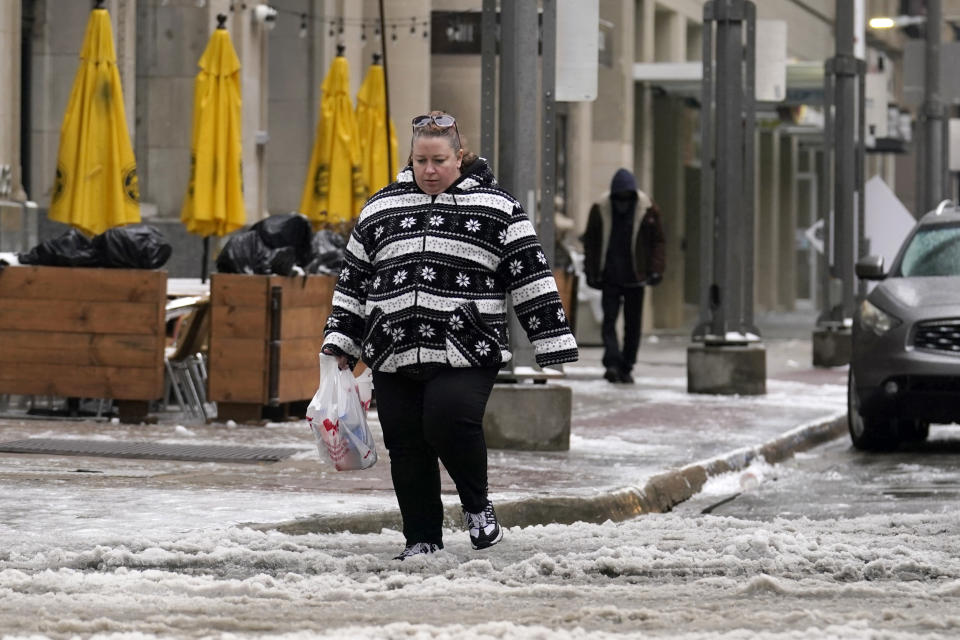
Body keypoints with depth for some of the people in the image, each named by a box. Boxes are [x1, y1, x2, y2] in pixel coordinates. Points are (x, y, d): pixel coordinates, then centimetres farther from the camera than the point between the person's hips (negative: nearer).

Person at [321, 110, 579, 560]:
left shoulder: (496, 208, 4)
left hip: (466, 354, -4)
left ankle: (476, 505, 3)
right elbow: (353, 281, 21)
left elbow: (531, 277, 3)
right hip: (395, 355, 4)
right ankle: (422, 540, 16)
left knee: (450, 422, -23)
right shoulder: (380, 209, 14)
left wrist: (553, 343, -1)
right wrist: (340, 341, 16)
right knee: (406, 448, 3)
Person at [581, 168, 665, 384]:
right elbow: (590, 242, 7)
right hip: (609, 277, 0)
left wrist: (656, 270, -6)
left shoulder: (648, 210, -2)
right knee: (609, 319, -11)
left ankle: (626, 368, 14)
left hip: (634, 277, 0)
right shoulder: (600, 210, -1)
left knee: (633, 324, 5)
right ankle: (612, 363, -16)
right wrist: (591, 272, 2)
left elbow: (657, 242, 4)